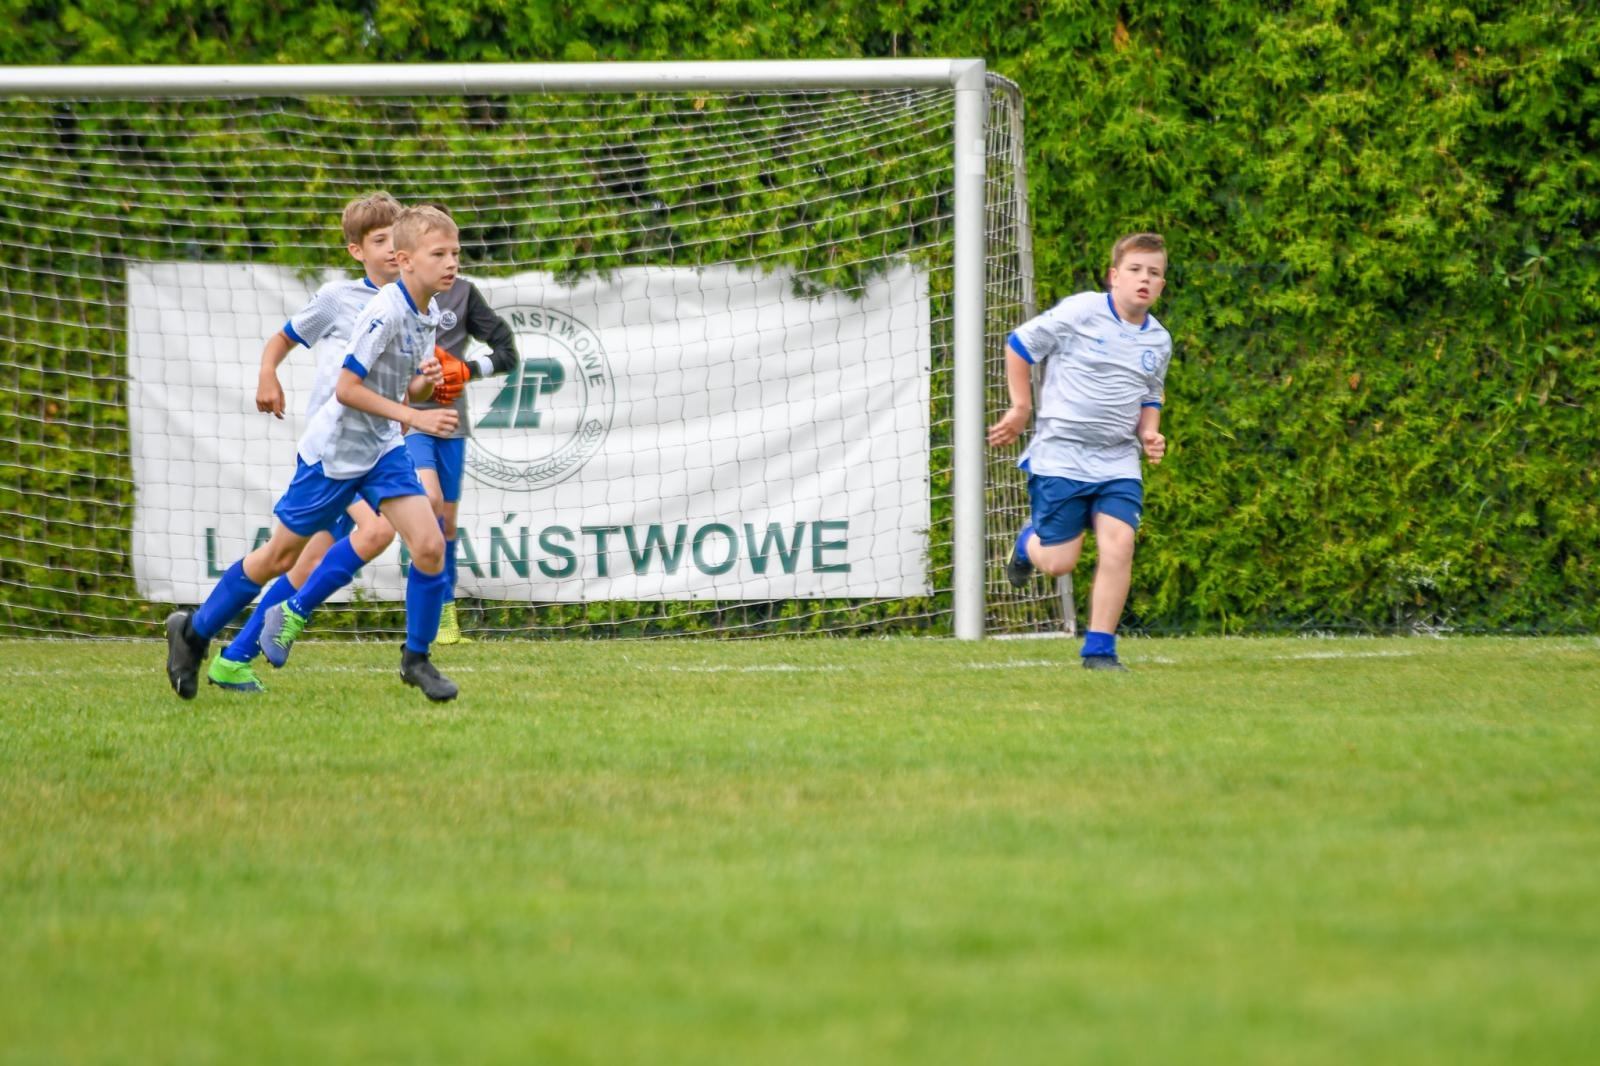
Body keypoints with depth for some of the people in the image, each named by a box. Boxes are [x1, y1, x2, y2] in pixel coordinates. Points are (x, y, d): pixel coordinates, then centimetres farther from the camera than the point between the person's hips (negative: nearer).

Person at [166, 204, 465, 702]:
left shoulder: (428, 314, 2)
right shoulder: (386, 313, -24)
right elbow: (347, 388, -24)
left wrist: (426, 383, -10)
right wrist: (414, 417, -25)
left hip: (383, 448, 7)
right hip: (335, 450, -7)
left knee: (429, 545, -10)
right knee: (280, 555, 4)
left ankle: (416, 659, 5)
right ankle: (192, 632, 21)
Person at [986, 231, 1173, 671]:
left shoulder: (1159, 341, 9)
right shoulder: (1079, 313, -9)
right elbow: (1019, 345, 1)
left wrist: (1149, 433, 6)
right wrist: (1021, 409, 0)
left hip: (1118, 463, 4)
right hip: (1060, 456, -4)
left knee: (1119, 545, -15)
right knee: (1058, 564, -3)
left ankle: (1099, 649, -5)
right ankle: (1028, 543, 35)